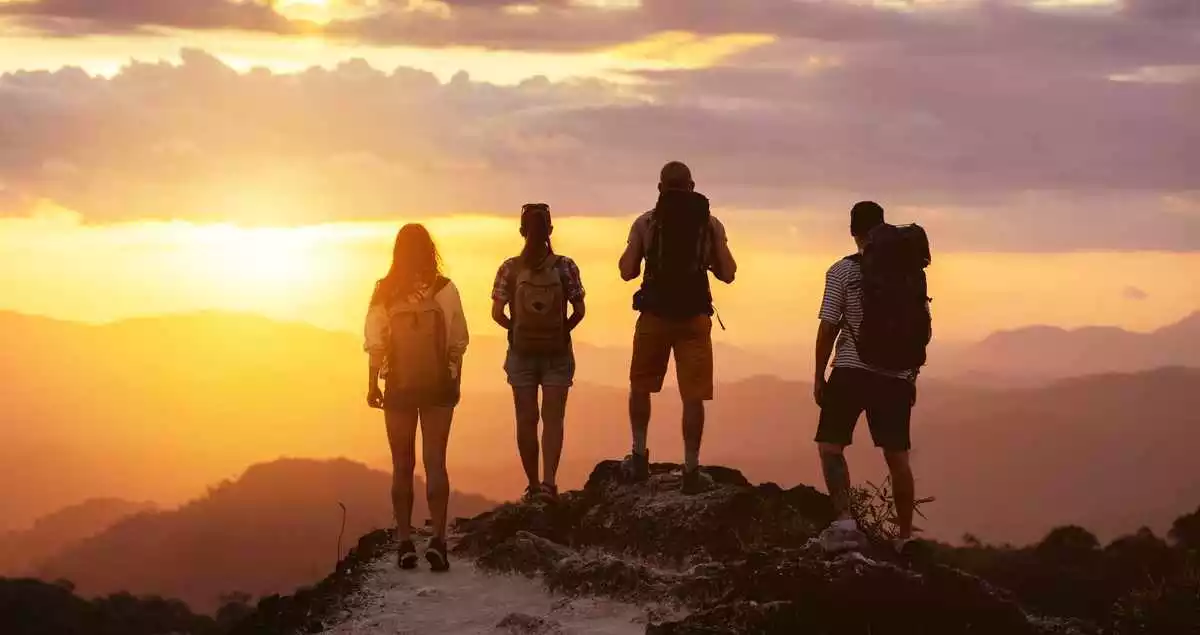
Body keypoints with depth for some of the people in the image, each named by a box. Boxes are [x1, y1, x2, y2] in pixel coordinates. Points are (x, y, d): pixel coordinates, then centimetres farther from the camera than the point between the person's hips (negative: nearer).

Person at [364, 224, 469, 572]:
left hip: (399, 386, 0)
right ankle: (437, 539, -9)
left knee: (402, 465, 9)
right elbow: (457, 343, -4)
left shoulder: (384, 292, -7)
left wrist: (373, 384, 4)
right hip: (438, 385, 0)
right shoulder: (444, 289, -8)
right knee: (435, 462, 3)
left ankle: (405, 543, 6)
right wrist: (455, 381, 8)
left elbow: (375, 344, -6)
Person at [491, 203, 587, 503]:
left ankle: (533, 486, 13)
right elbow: (579, 310, -7)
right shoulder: (565, 266, -7)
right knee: (553, 419, 0)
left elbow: (497, 313, -8)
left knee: (526, 421, 8)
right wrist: (562, 330, 8)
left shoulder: (510, 268, -6)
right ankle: (549, 481, -17)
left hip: (521, 352, 0)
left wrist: (517, 329, 9)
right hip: (557, 352, 0)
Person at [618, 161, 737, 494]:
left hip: (654, 315, 0)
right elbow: (728, 274, 3)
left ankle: (639, 456, 16)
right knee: (693, 395, 1)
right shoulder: (711, 224, 4)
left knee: (641, 386, 19)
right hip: (695, 317, 0)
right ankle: (691, 469, 0)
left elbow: (627, 271, 0)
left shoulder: (646, 222, 2)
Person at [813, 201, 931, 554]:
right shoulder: (912, 272, 8)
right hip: (897, 377, 4)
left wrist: (819, 376, 2)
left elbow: (828, 327, -6)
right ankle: (906, 536, 12)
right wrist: (911, 373, 21)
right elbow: (925, 330, 11)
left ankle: (845, 521, -16)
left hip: (851, 371, -4)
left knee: (830, 446, 2)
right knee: (897, 456, 9)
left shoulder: (843, 271, -4)